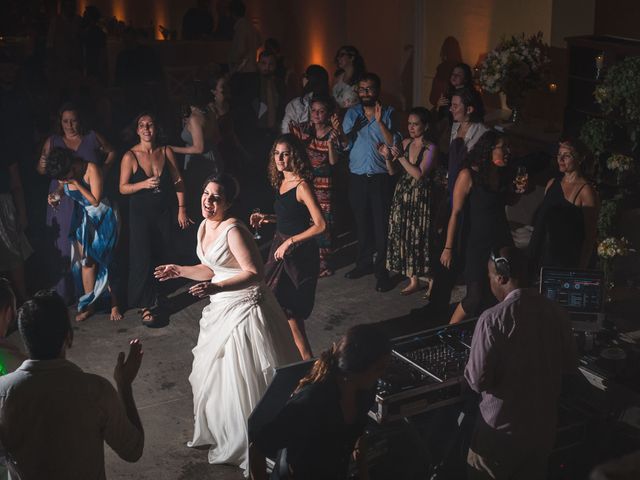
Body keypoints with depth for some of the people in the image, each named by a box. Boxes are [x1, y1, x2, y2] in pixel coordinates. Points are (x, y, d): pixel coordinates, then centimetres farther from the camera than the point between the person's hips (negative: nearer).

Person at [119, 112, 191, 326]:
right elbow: (123, 188, -8)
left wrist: (182, 209, 1)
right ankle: (147, 306, 2)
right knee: (143, 258, -6)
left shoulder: (166, 152, 0)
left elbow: (178, 181, 5)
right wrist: (144, 184, -24)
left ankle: (154, 296, 26)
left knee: (161, 256, 6)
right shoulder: (130, 156, -9)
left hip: (163, 212, 3)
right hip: (140, 213, -3)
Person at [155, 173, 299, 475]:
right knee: (217, 373, 20)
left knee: (246, 379, 0)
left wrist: (216, 288, -32)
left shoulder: (233, 230, -21)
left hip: (245, 308, -9)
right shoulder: (204, 228, 6)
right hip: (222, 307, 9)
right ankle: (224, 435, 40)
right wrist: (178, 271, 10)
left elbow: (255, 273, -25)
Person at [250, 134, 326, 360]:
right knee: (284, 308, 14)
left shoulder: (302, 186, -19)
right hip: (282, 249, 8)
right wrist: (268, 218, 6)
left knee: (288, 309, -1)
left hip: (298, 253, -8)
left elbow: (320, 225, -23)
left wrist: (289, 242, -20)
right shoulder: (282, 182, 7)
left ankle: (307, 359, 12)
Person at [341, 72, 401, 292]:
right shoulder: (352, 114, 8)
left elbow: (394, 143, -12)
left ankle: (382, 270, 3)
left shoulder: (388, 113, -1)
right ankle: (364, 263, 27)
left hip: (381, 177, -3)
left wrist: (379, 121, -20)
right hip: (357, 177, 3)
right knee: (362, 222, 13)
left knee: (382, 224, -3)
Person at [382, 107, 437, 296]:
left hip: (420, 196, -6)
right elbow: (393, 171, 9)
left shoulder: (430, 148, -9)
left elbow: (419, 174, -18)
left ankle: (431, 280, 5)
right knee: (405, 236, 6)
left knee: (420, 237, -5)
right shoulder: (406, 143, 9)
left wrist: (400, 157, -17)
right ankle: (414, 280, 15)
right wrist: (388, 157, -9)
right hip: (402, 194, 6)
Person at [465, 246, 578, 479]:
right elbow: (570, 366, 7)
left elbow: (479, 381, -19)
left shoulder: (493, 319, -21)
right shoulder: (557, 312, -5)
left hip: (502, 429, -5)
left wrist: (469, 372, 1)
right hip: (545, 426, 5)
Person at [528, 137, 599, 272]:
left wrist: (581, 270, -14)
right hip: (545, 257, 6)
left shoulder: (585, 191, -9)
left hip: (569, 261, -5)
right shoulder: (552, 184, 9)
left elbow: (590, 236, -10)